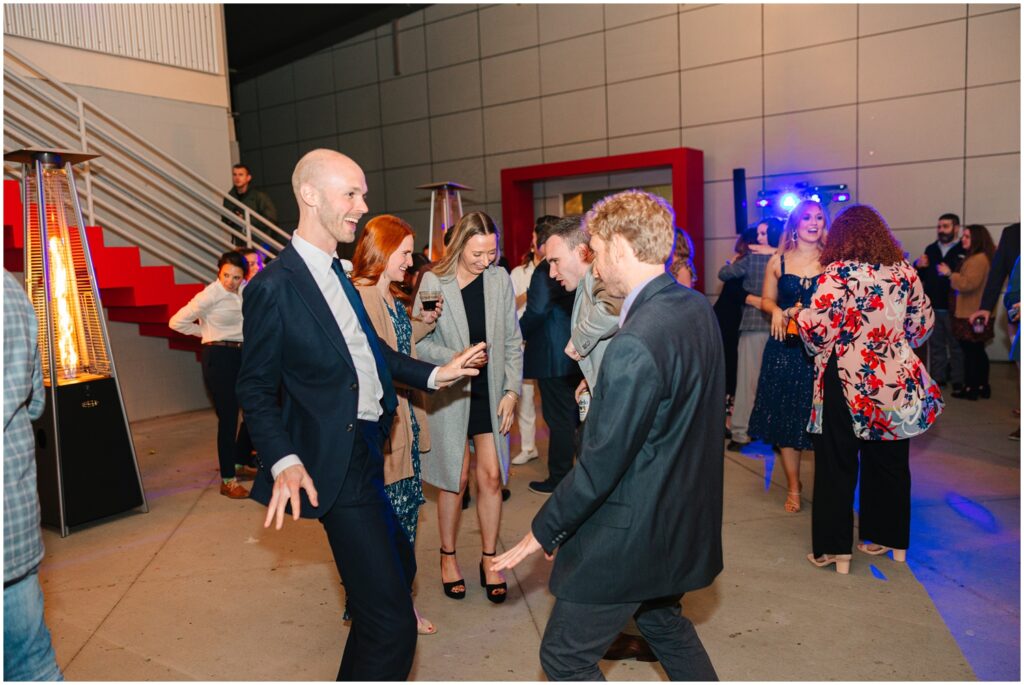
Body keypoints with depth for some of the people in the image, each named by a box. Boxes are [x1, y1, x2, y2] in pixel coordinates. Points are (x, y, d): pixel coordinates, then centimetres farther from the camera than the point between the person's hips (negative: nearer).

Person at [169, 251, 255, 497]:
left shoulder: (243, 292, 8)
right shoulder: (211, 294, -11)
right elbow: (177, 322, -8)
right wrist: (206, 332, 1)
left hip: (241, 356, 7)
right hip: (219, 357, -7)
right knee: (228, 418, -6)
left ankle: (240, 463, 29)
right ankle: (228, 481, 3)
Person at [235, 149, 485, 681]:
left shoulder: (339, 273, 9)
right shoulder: (274, 287, -16)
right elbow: (255, 388, -12)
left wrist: (433, 374, 14)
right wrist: (284, 462, -25)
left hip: (370, 452, 10)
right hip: (337, 467, -9)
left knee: (396, 569, 26)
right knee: (390, 624, -8)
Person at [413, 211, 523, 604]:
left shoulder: (500, 279, 0)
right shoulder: (433, 282, -7)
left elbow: (512, 341, 4)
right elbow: (419, 341, -5)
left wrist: (512, 390, -2)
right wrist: (456, 359, -20)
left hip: (491, 392, 2)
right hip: (450, 393, -2)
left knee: (491, 476, 3)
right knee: (455, 479, 6)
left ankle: (489, 559, 21)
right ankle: (448, 555, 28)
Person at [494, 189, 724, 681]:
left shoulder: (635, 345, -29)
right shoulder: (698, 309, -1)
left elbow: (599, 466, -24)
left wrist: (543, 531, -11)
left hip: (632, 534, -9)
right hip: (686, 520, 9)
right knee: (662, 620, 32)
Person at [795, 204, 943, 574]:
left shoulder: (838, 273, -14)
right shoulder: (904, 271, 3)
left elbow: (818, 328, -20)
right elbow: (924, 322, 11)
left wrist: (799, 314, 1)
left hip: (846, 382, -5)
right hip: (895, 381, 5)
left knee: (836, 464, 6)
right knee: (889, 461, 17)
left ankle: (835, 549, 11)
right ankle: (891, 539, 30)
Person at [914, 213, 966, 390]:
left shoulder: (964, 250, -5)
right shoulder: (931, 249, 13)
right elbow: (919, 276, 17)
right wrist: (918, 266, -3)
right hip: (933, 308, 5)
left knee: (956, 346, 1)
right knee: (936, 345, 11)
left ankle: (958, 381, 8)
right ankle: (938, 378, 18)